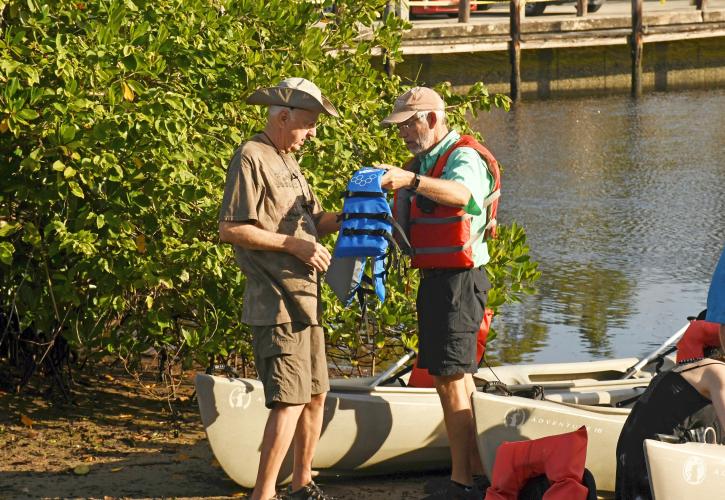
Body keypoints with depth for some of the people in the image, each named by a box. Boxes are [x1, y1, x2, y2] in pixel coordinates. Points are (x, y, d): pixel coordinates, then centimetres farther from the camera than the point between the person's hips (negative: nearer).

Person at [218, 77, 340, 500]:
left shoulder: (288, 162, 19)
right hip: (276, 302, -10)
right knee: (289, 400, -13)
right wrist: (292, 244, -18)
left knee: (316, 395, 15)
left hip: (304, 298, 10)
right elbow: (230, 229, -17)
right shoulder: (252, 159, -11)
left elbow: (311, 221, 20)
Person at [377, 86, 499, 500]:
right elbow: (407, 218, 18)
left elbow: (461, 193, -37)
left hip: (459, 279, -10)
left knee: (451, 380, -12)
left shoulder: (465, 157, -13)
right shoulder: (423, 162, 18)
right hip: (435, 279, 10)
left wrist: (411, 181, -52)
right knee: (459, 376, 15)